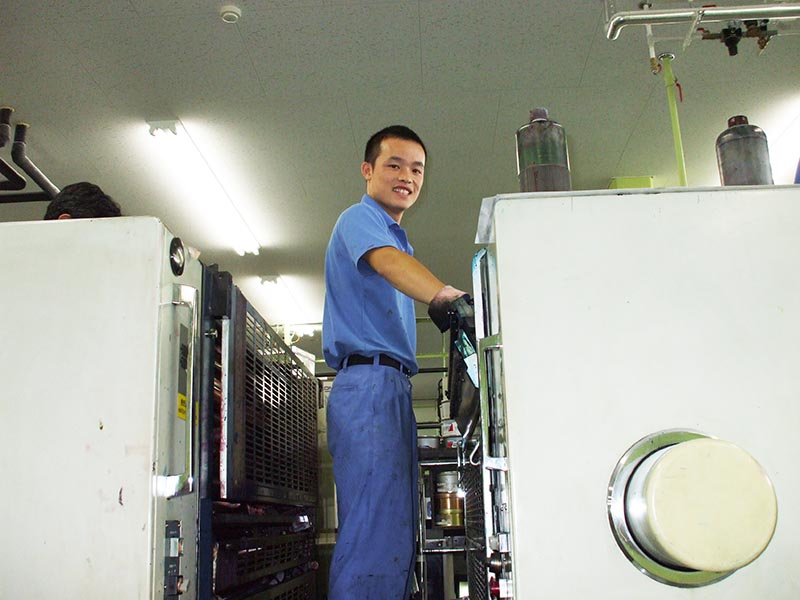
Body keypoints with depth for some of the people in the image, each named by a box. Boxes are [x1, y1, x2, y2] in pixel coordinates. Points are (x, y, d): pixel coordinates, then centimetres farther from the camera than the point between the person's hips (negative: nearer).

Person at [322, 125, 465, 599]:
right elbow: (388, 262, -24)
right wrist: (449, 295, -41)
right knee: (377, 529, -16)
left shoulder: (398, 238, 29)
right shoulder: (360, 218, -1)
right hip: (369, 381, -10)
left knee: (398, 529, 8)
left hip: (394, 389, 10)